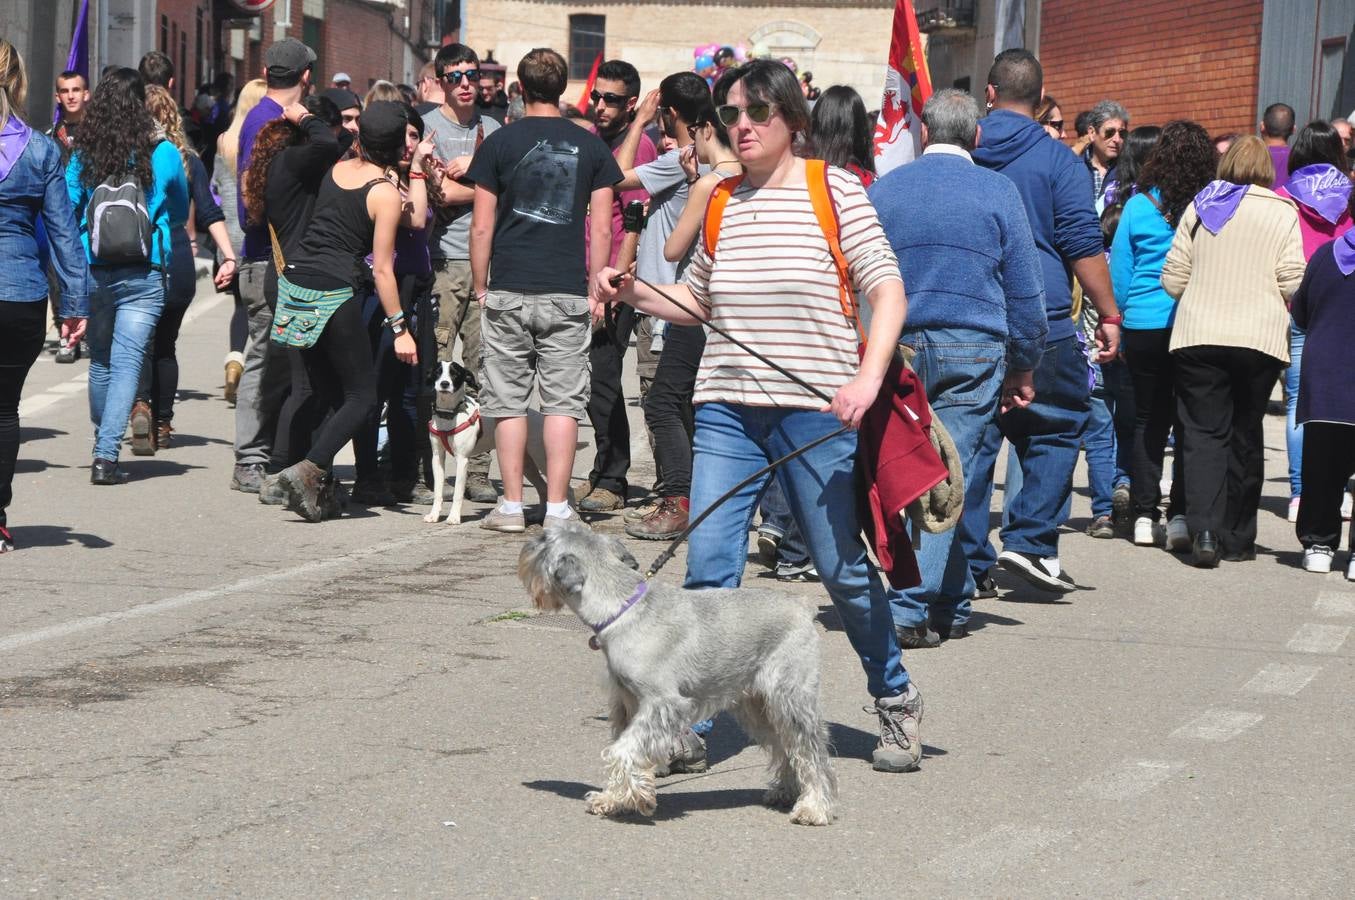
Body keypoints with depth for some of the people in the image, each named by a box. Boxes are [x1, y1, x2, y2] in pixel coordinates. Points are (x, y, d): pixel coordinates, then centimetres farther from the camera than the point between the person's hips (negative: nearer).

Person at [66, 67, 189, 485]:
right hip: (142, 274, -2)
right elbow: (181, 214, 13)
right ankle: (106, 455, -15)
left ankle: (103, 446, 30)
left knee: (100, 360, 17)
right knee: (127, 361, -4)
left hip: (92, 272, 2)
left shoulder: (83, 154, 0)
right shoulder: (163, 153, -2)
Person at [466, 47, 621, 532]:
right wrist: (596, 288, 11)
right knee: (563, 401, 3)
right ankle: (557, 507, 1)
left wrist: (480, 288, 8)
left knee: (508, 400, 5)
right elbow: (602, 227, 3)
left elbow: (481, 226, -1)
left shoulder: (499, 143, -1)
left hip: (508, 291, -1)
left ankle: (512, 505, 5)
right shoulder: (591, 146, 4)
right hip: (568, 293, 1)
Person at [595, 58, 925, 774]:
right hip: (727, 412, 4)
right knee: (708, 568, -5)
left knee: (843, 568, 5)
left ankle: (896, 703, 25)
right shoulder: (723, 201, 10)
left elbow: (887, 290, -7)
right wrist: (634, 294, 3)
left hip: (815, 413, -3)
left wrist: (869, 375, -21)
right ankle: (690, 726, 2)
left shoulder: (833, 190, -2)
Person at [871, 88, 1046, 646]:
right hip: (974, 350, -2)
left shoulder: (884, 189, 6)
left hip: (901, 349, 2)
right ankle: (911, 609, -7)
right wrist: (1023, 367, 11)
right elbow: (1025, 291, 2)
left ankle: (953, 604, 10)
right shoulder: (997, 192, 1)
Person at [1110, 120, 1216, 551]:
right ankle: (1181, 515, 0)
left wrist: (1119, 324, 15)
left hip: (1144, 326, 2)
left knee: (1148, 419, 10)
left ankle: (1145, 515, 9)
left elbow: (1119, 272, 4)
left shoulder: (1139, 205, -1)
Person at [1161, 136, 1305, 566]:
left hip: (1198, 336, 0)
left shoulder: (1199, 206, 6)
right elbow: (1293, 285, -5)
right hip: (1260, 338, 0)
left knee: (1204, 433, 2)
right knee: (1245, 435, 10)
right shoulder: (1282, 213, 1)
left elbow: (1173, 279, 4)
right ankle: (1237, 538, 15)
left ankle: (1204, 528, -16)